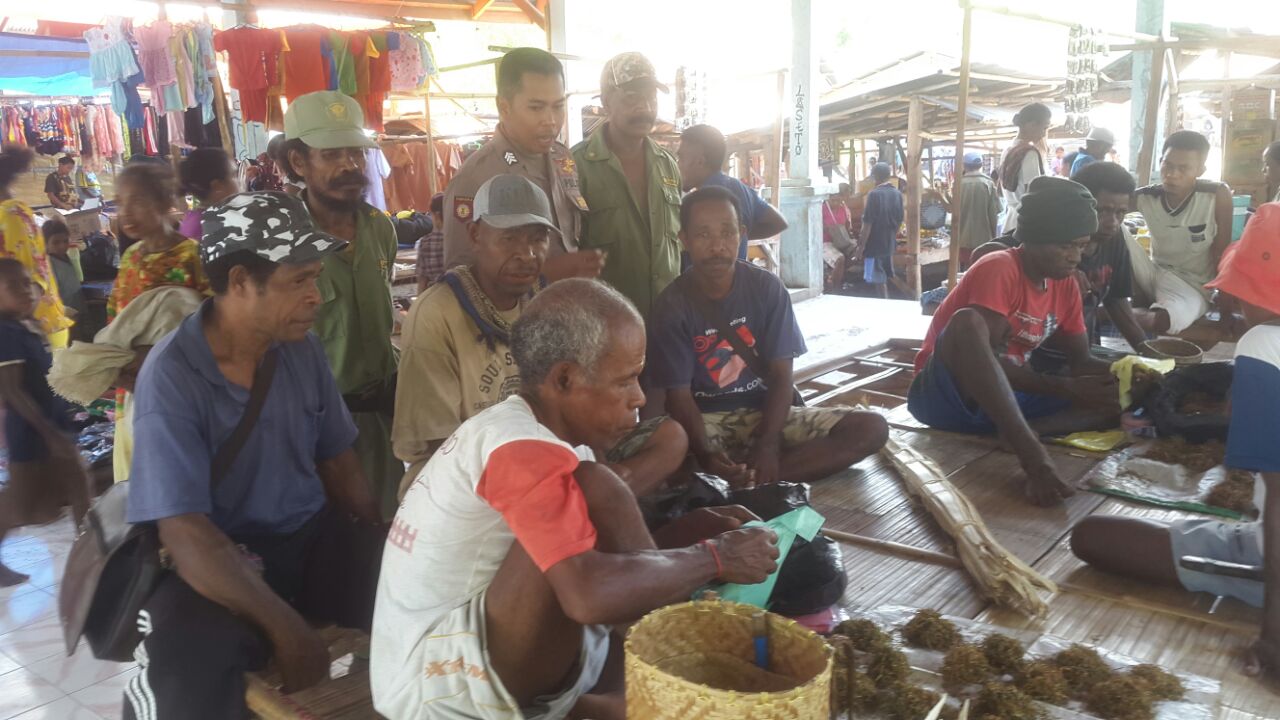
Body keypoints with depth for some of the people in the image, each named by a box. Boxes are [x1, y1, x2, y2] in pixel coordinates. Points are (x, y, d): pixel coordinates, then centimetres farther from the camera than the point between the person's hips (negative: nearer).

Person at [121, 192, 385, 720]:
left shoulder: (302, 349, -1)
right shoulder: (172, 375, -17)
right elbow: (185, 533, -22)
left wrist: (379, 550, -3)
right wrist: (286, 629, -28)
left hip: (313, 536, 6)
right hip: (220, 562, -5)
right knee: (183, 675, -36)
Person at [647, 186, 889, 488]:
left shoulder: (767, 288, -5)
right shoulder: (672, 305, -9)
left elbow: (781, 376, -7)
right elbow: (679, 395, -11)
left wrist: (766, 445, -24)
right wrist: (705, 455, -31)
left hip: (766, 414, 4)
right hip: (706, 420, -3)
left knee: (872, 428, -20)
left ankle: (747, 483, -28)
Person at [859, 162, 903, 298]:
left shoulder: (874, 194, -16)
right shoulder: (898, 194, 5)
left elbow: (868, 223, -17)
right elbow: (900, 219, 12)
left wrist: (862, 246, -10)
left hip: (875, 244, -7)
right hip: (889, 243, 7)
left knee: (879, 281, -2)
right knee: (884, 279, 18)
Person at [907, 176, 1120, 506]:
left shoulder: (1066, 285, 8)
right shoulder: (999, 269, -16)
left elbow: (1081, 362, 10)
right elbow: (987, 360, -24)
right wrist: (1067, 388, -27)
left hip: (1006, 397, 8)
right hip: (946, 394, -7)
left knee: (1116, 399, -4)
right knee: (967, 321, -38)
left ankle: (1018, 432, -27)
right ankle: (1034, 457, -47)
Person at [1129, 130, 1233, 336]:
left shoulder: (1217, 195, -14)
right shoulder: (1145, 197, -6)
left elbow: (1222, 254, -10)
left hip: (1192, 287, -3)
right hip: (1155, 275, 3)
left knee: (1164, 320, -39)